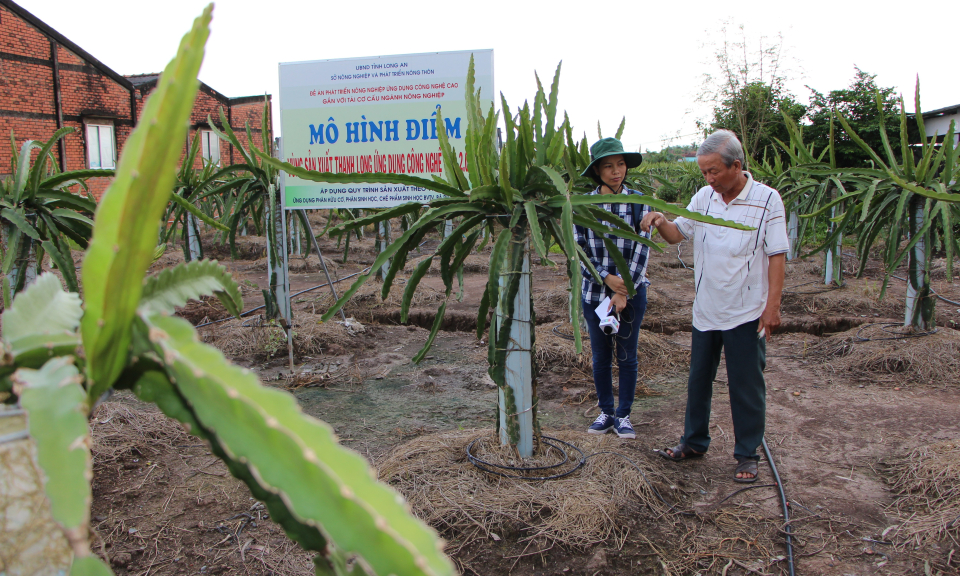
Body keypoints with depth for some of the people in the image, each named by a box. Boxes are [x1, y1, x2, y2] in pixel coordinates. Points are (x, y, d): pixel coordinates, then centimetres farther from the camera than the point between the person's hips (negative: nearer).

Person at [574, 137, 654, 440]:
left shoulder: (639, 202, -4)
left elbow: (641, 250, -7)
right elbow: (579, 250, -3)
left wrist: (623, 291, -14)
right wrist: (606, 278, -16)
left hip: (632, 291, -1)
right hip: (594, 291, 1)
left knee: (627, 356, 7)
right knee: (600, 356, 10)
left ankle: (624, 415, 22)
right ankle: (606, 412, 25)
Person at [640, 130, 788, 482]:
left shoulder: (766, 200, -9)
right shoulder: (705, 197, 4)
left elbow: (777, 255, -10)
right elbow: (677, 234, 9)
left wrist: (773, 305, -15)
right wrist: (661, 221, -14)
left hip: (746, 314, -5)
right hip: (706, 310, 5)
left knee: (746, 386, 4)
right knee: (698, 378, 15)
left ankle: (747, 454, 19)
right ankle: (694, 442, 31)